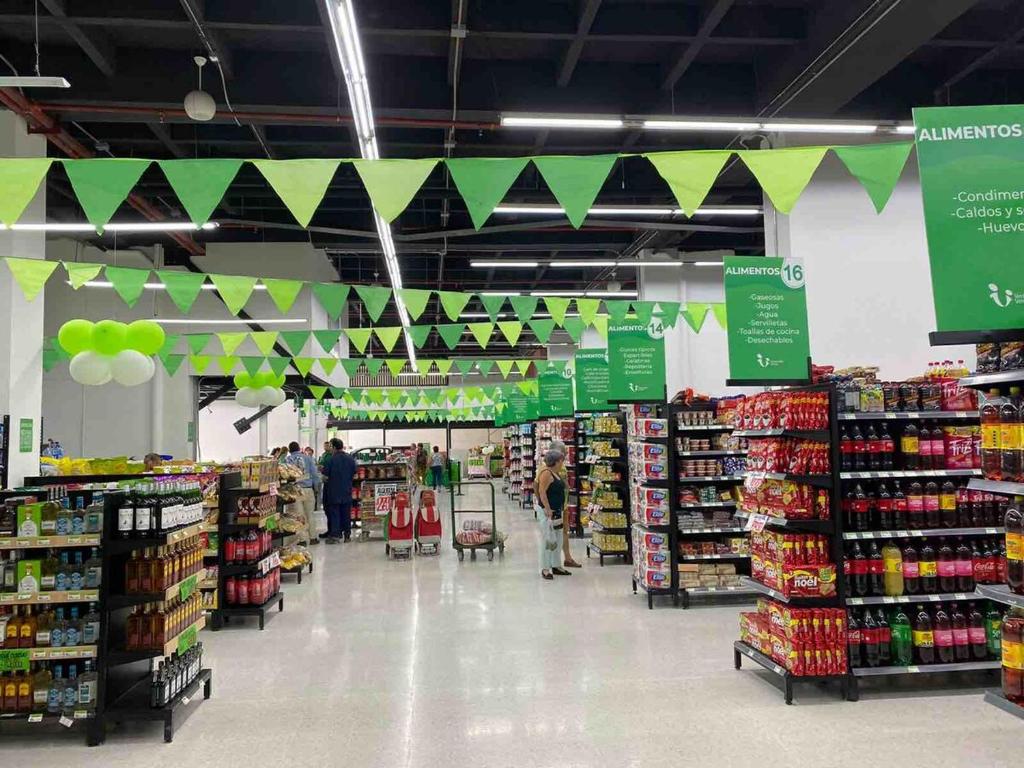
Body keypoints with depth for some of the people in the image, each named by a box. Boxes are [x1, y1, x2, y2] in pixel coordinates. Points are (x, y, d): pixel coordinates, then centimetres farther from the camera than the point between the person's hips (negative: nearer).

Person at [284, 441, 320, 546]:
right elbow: (314, 472, 1)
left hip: (295, 490, -1)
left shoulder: (287, 459, -1)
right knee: (310, 514, 12)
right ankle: (312, 537, 17)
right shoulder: (307, 457, 3)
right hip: (308, 489, 1)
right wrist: (314, 485, 13)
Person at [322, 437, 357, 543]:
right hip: (347, 491, 4)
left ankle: (334, 535, 1)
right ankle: (347, 534, 17)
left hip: (334, 492, -4)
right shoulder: (351, 459, 1)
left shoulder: (331, 459, -14)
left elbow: (325, 477, -13)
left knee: (334, 513, 3)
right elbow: (354, 475, 8)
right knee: (346, 514, 11)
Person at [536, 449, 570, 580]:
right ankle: (545, 569, -1)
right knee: (548, 540, -6)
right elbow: (542, 492, -22)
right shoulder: (546, 473, -15)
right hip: (549, 512, -10)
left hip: (557, 511, 10)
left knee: (557, 539, 14)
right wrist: (547, 509, -26)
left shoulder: (557, 473, 14)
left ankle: (555, 566, 23)